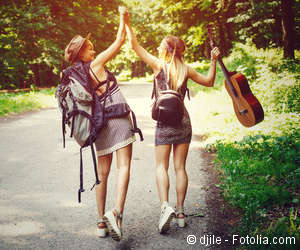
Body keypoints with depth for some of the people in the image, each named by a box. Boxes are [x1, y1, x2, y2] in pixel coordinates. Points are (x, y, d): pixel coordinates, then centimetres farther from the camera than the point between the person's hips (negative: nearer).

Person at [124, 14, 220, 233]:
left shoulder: (159, 65, -4)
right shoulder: (186, 69, 5)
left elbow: (135, 45, 0)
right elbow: (209, 81, 18)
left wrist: (127, 24, 8)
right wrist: (213, 61, 22)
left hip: (165, 122, -3)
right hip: (183, 120, 4)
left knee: (162, 167, 2)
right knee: (180, 167, 8)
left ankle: (165, 205, -18)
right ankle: (180, 211, 9)